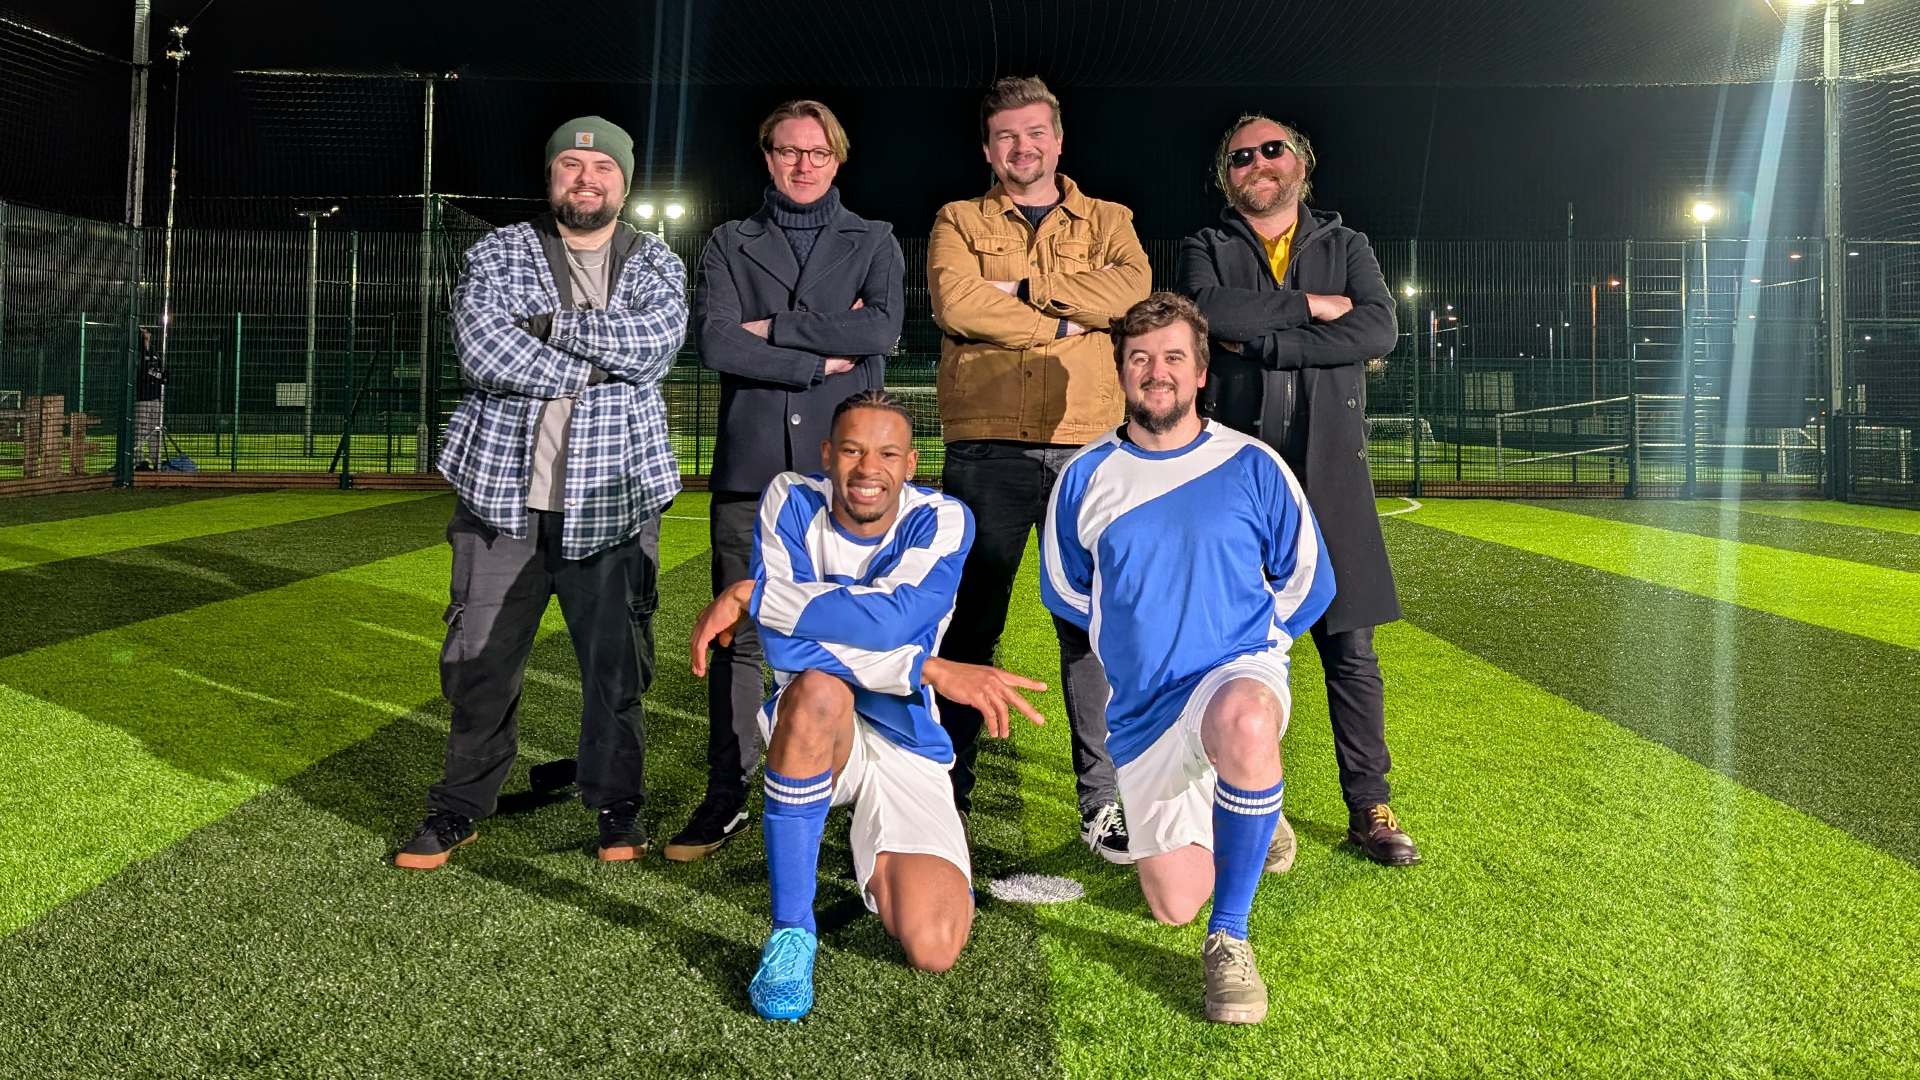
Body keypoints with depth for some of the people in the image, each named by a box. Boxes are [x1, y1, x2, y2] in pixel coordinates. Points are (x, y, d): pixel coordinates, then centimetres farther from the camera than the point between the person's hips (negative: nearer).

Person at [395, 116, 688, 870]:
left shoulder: (656, 265, 9)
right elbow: (482, 349, -12)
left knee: (618, 660, 6)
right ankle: (461, 806, 22)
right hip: (505, 492, 0)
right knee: (481, 659, 6)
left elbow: (653, 344, -13)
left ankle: (618, 805, 23)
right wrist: (596, 364, -11)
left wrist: (547, 325, -12)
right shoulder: (497, 254, 6)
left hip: (614, 502, 0)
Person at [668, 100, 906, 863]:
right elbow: (716, 344, -2)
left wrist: (774, 328, -4)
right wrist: (823, 358, -6)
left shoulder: (874, 243, 16)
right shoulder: (730, 245, 16)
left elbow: (883, 329, -5)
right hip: (752, 466, 1)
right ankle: (727, 798, 12)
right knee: (739, 635, 2)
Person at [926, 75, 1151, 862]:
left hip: (1085, 449, 1)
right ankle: (945, 791, 16)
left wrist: (1022, 286, -7)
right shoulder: (958, 222, 13)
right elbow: (955, 304, -8)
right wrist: (1062, 321, -4)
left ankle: (1103, 799, 11)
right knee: (968, 623, 4)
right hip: (985, 449, 0)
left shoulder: (1107, 222, 16)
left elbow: (1132, 289, -6)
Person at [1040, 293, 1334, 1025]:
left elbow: (1308, 582, 8)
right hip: (1142, 711, 3)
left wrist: (1245, 645, 7)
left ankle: (1230, 937, -20)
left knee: (1245, 724, -42)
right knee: (1174, 906, 6)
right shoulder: (1085, 478, 0)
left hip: (1240, 671, -2)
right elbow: (1064, 592, 15)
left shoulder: (1251, 467, -3)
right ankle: (1249, 807, 40)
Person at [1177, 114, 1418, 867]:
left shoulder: (1345, 246, 16)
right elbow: (1208, 310, -12)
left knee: (1350, 647, 1)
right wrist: (1308, 306, -5)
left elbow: (1379, 329, -4)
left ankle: (1369, 808, 12)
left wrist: (1264, 341, -10)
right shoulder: (1206, 250, 13)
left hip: (1328, 466, 1)